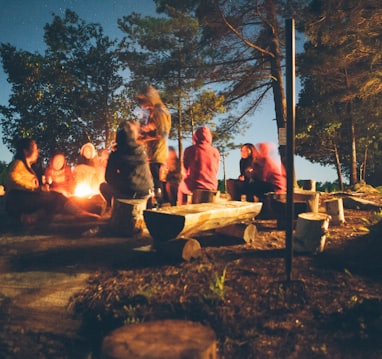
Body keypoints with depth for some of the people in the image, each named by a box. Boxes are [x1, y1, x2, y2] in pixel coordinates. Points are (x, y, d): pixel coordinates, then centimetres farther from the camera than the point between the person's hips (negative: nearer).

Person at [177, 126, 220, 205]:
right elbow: (216, 172, 9)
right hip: (212, 188, 3)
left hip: (194, 187, -3)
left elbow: (185, 171, 4)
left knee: (181, 187, 29)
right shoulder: (215, 152, -2)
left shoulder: (189, 150, -8)